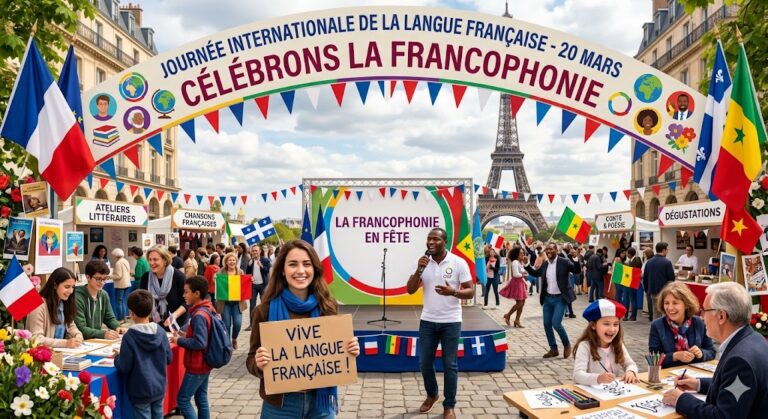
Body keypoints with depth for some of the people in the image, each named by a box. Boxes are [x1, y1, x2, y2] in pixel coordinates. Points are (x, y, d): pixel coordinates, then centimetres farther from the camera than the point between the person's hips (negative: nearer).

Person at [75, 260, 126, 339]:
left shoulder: (104, 295, 5)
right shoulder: (78, 297, -15)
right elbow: (81, 329, -20)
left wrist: (117, 327, -8)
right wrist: (103, 334, -31)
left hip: (97, 339, 5)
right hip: (82, 341, -5)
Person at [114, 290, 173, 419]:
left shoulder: (129, 336, -18)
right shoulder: (160, 331, -5)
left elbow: (124, 368, -15)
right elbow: (169, 358, 4)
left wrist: (117, 356, 5)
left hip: (141, 390, -4)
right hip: (159, 387, 4)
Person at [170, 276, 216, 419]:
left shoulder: (199, 315, -23)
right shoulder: (208, 309, 5)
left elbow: (200, 343, -28)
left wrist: (179, 340, -17)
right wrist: (186, 335, 7)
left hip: (197, 366, -9)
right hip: (204, 364, 9)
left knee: (183, 399, 0)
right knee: (201, 398, 15)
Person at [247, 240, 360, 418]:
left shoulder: (328, 307, -3)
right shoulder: (266, 310, -10)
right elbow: (252, 360, -3)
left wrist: (349, 352, -12)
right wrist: (259, 363, -24)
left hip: (321, 402, 2)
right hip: (281, 404, -2)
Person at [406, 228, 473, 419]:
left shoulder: (458, 263, -9)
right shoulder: (424, 262, 1)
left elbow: (470, 292, -8)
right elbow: (410, 290, -3)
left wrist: (453, 292, -27)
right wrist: (419, 269, -17)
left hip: (451, 322, -3)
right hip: (427, 321, 3)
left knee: (450, 365, 5)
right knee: (424, 362, 11)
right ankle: (432, 394, 36)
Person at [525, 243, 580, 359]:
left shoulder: (564, 261, -9)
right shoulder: (544, 264, 7)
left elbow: (576, 270, -18)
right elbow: (535, 273, 21)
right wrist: (526, 265, 6)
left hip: (560, 298, -6)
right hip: (548, 298, 6)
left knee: (556, 323, -13)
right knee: (547, 324, 7)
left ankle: (567, 345, 12)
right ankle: (553, 349, 20)